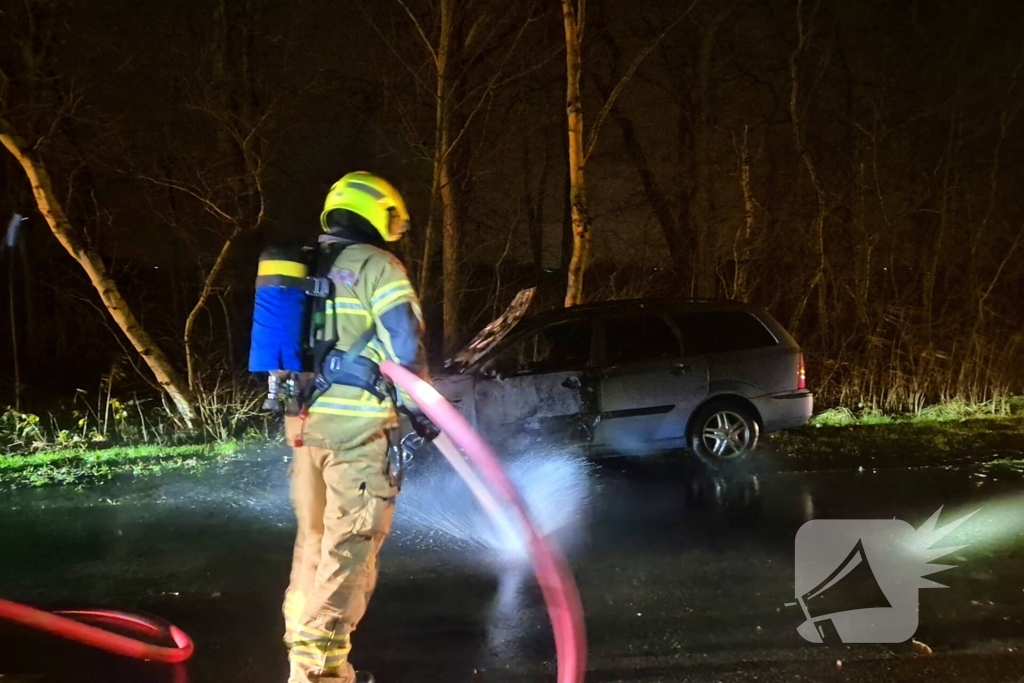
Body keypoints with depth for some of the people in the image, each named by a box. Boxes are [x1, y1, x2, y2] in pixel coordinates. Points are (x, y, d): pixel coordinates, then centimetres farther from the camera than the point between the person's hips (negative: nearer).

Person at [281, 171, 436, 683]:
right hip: (356, 422, -7)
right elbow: (405, 348, -12)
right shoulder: (377, 267, -5)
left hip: (303, 418, 7)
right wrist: (421, 410, -2)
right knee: (351, 543, -4)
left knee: (314, 536, 16)